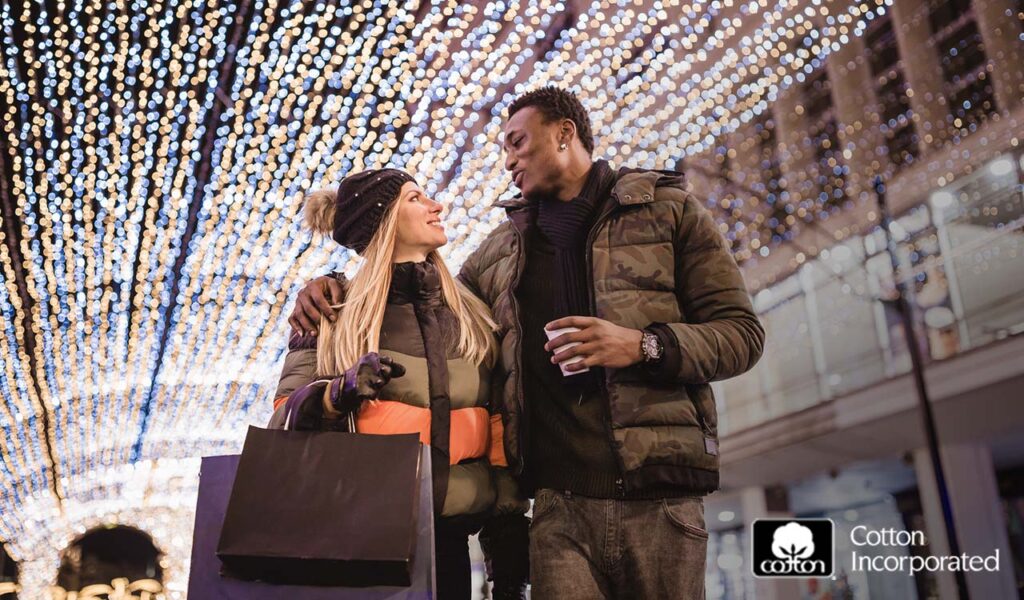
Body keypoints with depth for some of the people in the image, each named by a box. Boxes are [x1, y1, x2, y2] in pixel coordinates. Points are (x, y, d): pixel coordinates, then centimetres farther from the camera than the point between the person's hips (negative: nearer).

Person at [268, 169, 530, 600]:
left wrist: (509, 517, 4)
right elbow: (285, 418, -3)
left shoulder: (473, 314, 9)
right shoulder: (334, 311, 2)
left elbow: (497, 425, 9)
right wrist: (336, 395, -22)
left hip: (448, 535, 3)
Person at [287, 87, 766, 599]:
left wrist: (645, 345, -15)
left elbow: (741, 332, 3)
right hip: (560, 502, 3)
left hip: (658, 495, -2)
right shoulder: (502, 245, 20)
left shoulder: (668, 210, 8)